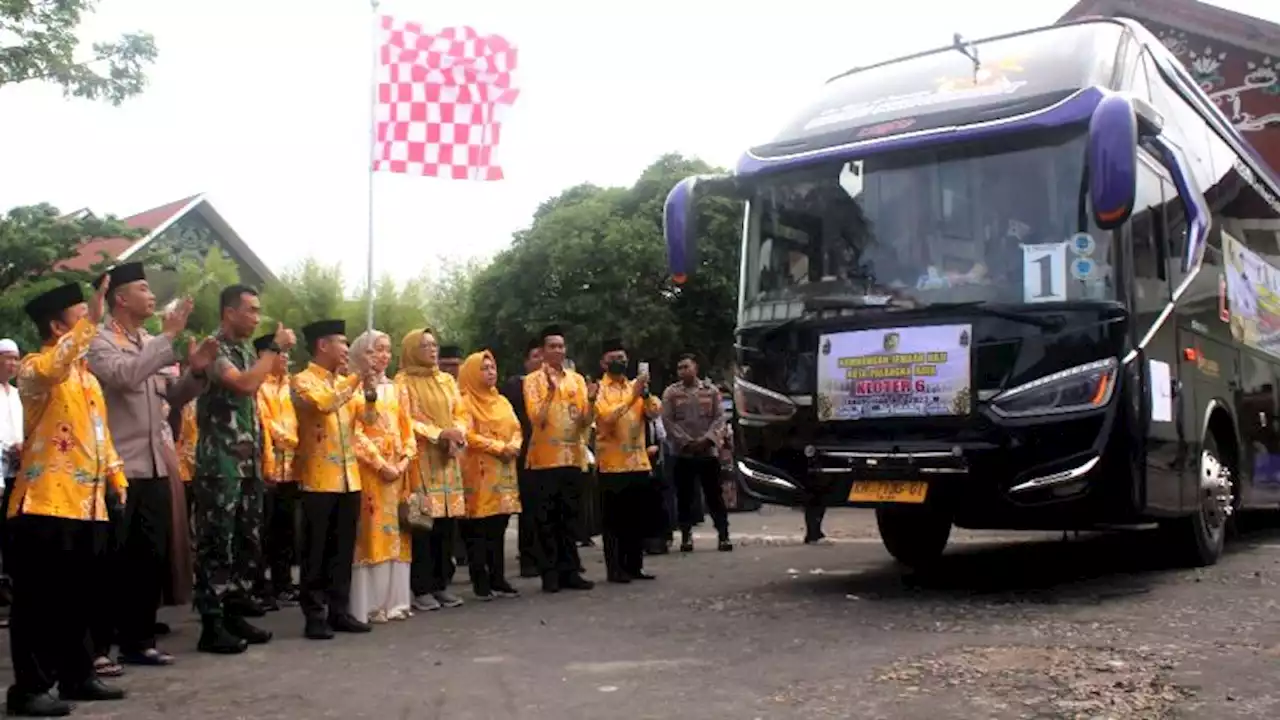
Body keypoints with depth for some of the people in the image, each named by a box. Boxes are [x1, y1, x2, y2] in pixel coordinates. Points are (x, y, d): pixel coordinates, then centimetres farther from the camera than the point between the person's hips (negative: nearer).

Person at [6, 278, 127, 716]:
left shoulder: (87, 375, 19)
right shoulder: (35, 367, -7)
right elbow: (54, 368, -33)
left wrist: (116, 476, 17)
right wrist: (92, 320, -37)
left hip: (87, 504, 8)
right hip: (45, 503, -8)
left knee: (81, 597, 13)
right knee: (39, 599, -3)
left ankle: (76, 676, 23)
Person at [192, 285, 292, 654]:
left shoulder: (247, 351, 15)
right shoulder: (212, 348, -10)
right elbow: (244, 385, -26)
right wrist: (275, 347, -17)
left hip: (250, 462, 8)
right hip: (219, 463, -8)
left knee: (248, 541, 11)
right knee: (217, 543, -5)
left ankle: (235, 613, 21)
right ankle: (211, 625, 1)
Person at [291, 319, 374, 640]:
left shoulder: (346, 382, 14)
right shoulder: (304, 380, -4)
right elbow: (323, 403, -23)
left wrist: (370, 392, -6)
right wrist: (355, 380, -17)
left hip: (348, 478, 6)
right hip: (319, 479, -6)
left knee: (343, 550, 9)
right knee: (316, 551, 0)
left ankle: (339, 611, 17)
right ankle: (315, 615, 5)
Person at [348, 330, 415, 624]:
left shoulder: (394, 389, 17)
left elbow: (406, 427, 14)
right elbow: (355, 432, -11)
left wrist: (406, 458, -2)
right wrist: (380, 464, -16)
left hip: (397, 468, 6)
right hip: (369, 467, -6)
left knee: (395, 531, 6)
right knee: (372, 531, -7)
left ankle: (393, 600, 12)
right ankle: (370, 605, -3)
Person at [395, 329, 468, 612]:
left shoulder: (447, 380, 16)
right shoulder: (403, 381, -1)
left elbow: (461, 413, 13)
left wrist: (457, 435, -8)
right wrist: (439, 434, -17)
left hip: (448, 457, 5)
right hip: (420, 458, -5)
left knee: (447, 522, 4)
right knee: (423, 522, -7)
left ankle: (441, 584, 12)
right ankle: (421, 589, 0)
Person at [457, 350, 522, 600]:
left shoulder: (502, 401, 18)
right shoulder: (466, 401, -5)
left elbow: (516, 429, 13)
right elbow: (468, 436, -14)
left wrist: (513, 446, -8)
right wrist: (499, 447, -16)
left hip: (504, 472, 6)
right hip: (479, 473, -6)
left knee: (498, 528, 8)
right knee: (478, 529, -4)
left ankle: (498, 579, 13)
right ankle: (481, 582, 2)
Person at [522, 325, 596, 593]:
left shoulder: (577, 379, 11)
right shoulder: (533, 379, -1)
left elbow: (586, 421, 6)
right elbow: (536, 418, -13)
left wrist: (591, 401, -12)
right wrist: (551, 390, -21)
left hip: (572, 457, 4)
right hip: (544, 459, -4)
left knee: (570, 518, 8)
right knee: (546, 519, -1)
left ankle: (570, 571, 13)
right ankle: (550, 574, 4)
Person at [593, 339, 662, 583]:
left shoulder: (635, 386, 14)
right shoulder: (599, 389, -1)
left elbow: (654, 413, 0)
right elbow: (607, 417, -18)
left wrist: (645, 394, -18)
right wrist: (632, 397, -24)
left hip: (639, 462, 5)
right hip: (612, 464, -5)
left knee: (639, 519, 8)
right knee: (614, 519, -2)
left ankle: (635, 566, 16)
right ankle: (615, 568, 3)